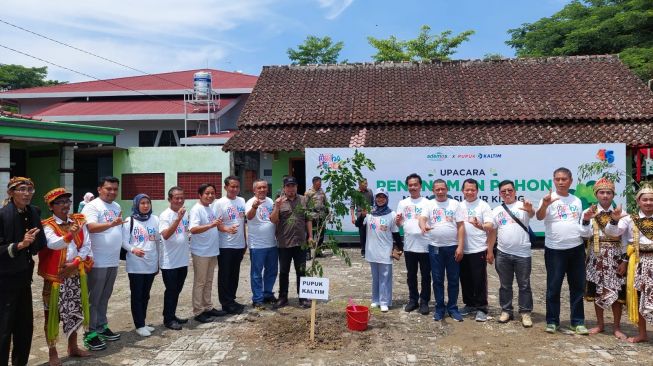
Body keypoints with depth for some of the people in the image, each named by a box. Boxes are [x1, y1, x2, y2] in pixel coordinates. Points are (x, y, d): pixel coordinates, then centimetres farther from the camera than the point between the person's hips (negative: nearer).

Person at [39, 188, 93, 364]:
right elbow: (52, 244, -29)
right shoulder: (47, 225, -8)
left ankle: (73, 347, 29)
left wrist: (75, 263, -12)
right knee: (53, 312, 4)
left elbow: (86, 245, 1)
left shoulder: (79, 221, 4)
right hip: (55, 275, -4)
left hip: (75, 274, 4)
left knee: (74, 311, 14)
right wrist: (70, 235, -46)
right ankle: (52, 351, 18)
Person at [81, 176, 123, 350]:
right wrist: (112, 224, -41)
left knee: (105, 297, 17)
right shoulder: (92, 206, -11)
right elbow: (92, 227, -27)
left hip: (113, 260, 7)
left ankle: (102, 326, 28)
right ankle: (90, 334, 10)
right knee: (94, 298, 1)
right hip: (98, 261, -7)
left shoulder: (117, 206, 13)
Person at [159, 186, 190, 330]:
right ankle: (168, 319, 16)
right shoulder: (165, 215, -15)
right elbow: (165, 235, -29)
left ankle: (172, 316, 29)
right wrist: (178, 219, -35)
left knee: (177, 290, 16)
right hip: (169, 262, -7)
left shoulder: (185, 213, 6)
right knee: (171, 291, 3)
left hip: (183, 260, 7)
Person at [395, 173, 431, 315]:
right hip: (409, 245, 3)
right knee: (411, 275, 13)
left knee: (425, 275, 6)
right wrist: (398, 221, -14)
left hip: (425, 244, -3)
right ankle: (413, 299, 26)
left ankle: (424, 301, 17)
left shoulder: (427, 202, 0)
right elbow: (399, 224, 10)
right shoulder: (402, 203, 8)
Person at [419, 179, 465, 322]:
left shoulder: (454, 204, 3)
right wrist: (423, 226, -39)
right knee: (437, 280, 7)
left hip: (453, 247, 0)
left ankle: (453, 308, 20)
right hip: (435, 247, 0)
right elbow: (422, 218, -15)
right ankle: (439, 308, 19)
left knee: (453, 279, 7)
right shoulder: (428, 204, 3)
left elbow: (461, 226, 1)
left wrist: (460, 246, -7)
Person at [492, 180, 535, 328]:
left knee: (524, 285, 6)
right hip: (502, 254, 4)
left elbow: (532, 214, -24)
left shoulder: (523, 206, -3)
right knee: (505, 285, 12)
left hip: (522, 254, -3)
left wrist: (530, 210, -48)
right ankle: (506, 311, 23)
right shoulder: (497, 210, 10)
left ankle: (526, 313, 15)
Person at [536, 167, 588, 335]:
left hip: (576, 249, 5)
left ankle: (578, 322, 21)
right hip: (555, 250, -5)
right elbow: (539, 217, -25)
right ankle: (552, 321, 14)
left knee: (578, 286, 10)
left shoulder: (576, 200, 11)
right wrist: (544, 205, -44)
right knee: (553, 287, 2)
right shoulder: (549, 198, -6)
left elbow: (581, 223, 22)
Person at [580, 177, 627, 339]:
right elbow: (586, 235, -12)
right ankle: (600, 324, 22)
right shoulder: (589, 212, 1)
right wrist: (586, 220, -30)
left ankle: (617, 327, 16)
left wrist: (624, 260, -3)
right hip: (596, 256, 0)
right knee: (597, 290, 8)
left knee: (616, 291, 2)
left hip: (615, 256, 0)